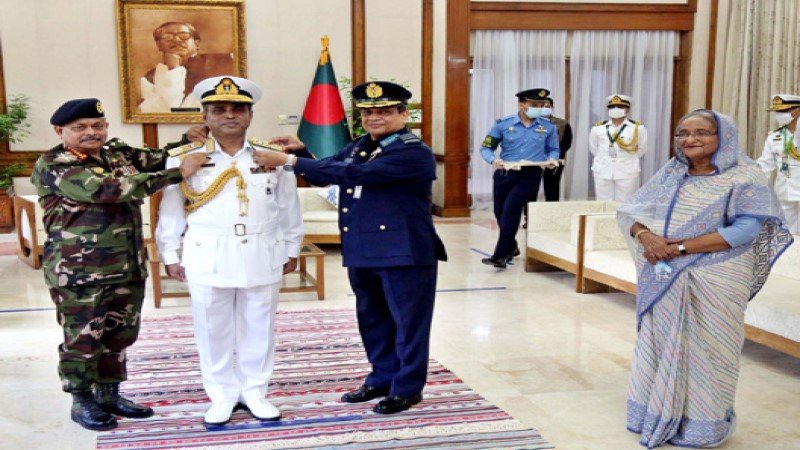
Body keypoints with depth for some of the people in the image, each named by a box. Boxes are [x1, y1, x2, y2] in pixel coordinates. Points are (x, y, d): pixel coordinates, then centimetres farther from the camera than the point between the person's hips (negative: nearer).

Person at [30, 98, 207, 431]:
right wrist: (179, 173, -26)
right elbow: (109, 189, -26)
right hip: (80, 272, -7)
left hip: (129, 267, 7)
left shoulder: (118, 153, 8)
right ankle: (82, 402, 23)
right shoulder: (52, 166, -14)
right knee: (83, 340, 5)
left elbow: (160, 158, 17)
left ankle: (108, 394, 32)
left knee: (120, 336, 16)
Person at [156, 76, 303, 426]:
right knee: (213, 329, 7)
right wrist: (170, 255, 3)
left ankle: (254, 391, 24)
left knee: (258, 327, 9)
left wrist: (291, 250, 10)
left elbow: (289, 207, 9)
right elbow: (170, 212, 3)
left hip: (263, 256, 1)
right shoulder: (184, 158, -1)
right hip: (208, 258, -1)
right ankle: (223, 395, 22)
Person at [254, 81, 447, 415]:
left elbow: (353, 174, -26)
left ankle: (407, 388, 19)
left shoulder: (414, 152, -17)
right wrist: (301, 152, -2)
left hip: (404, 253, -8)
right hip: (361, 252, 8)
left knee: (408, 322, 5)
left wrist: (290, 161, -25)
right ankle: (382, 379, 34)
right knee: (372, 320, 18)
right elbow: (326, 175, 19)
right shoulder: (358, 147, 11)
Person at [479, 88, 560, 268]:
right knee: (500, 213, 12)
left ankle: (501, 255, -11)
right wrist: (493, 160, -18)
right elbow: (485, 148, 2)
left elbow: (553, 149, 16)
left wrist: (552, 159, -7)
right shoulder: (503, 124, -2)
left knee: (511, 210, -16)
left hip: (530, 175, -2)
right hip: (504, 173, 2)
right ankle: (511, 247, 37)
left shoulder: (548, 127, 3)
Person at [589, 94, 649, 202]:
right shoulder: (597, 128, 3)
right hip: (602, 172, 2)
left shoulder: (638, 128, -3)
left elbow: (642, 149, 9)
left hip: (627, 172, -2)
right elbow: (593, 148, 15)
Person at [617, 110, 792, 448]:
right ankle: (657, 415, 25)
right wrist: (646, 236, -17)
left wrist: (683, 247, -20)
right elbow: (629, 210, 6)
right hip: (663, 279, 5)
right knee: (659, 344, 10)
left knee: (704, 350, 3)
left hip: (714, 281, -5)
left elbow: (747, 229, -17)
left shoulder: (743, 177, -7)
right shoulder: (669, 173, 9)